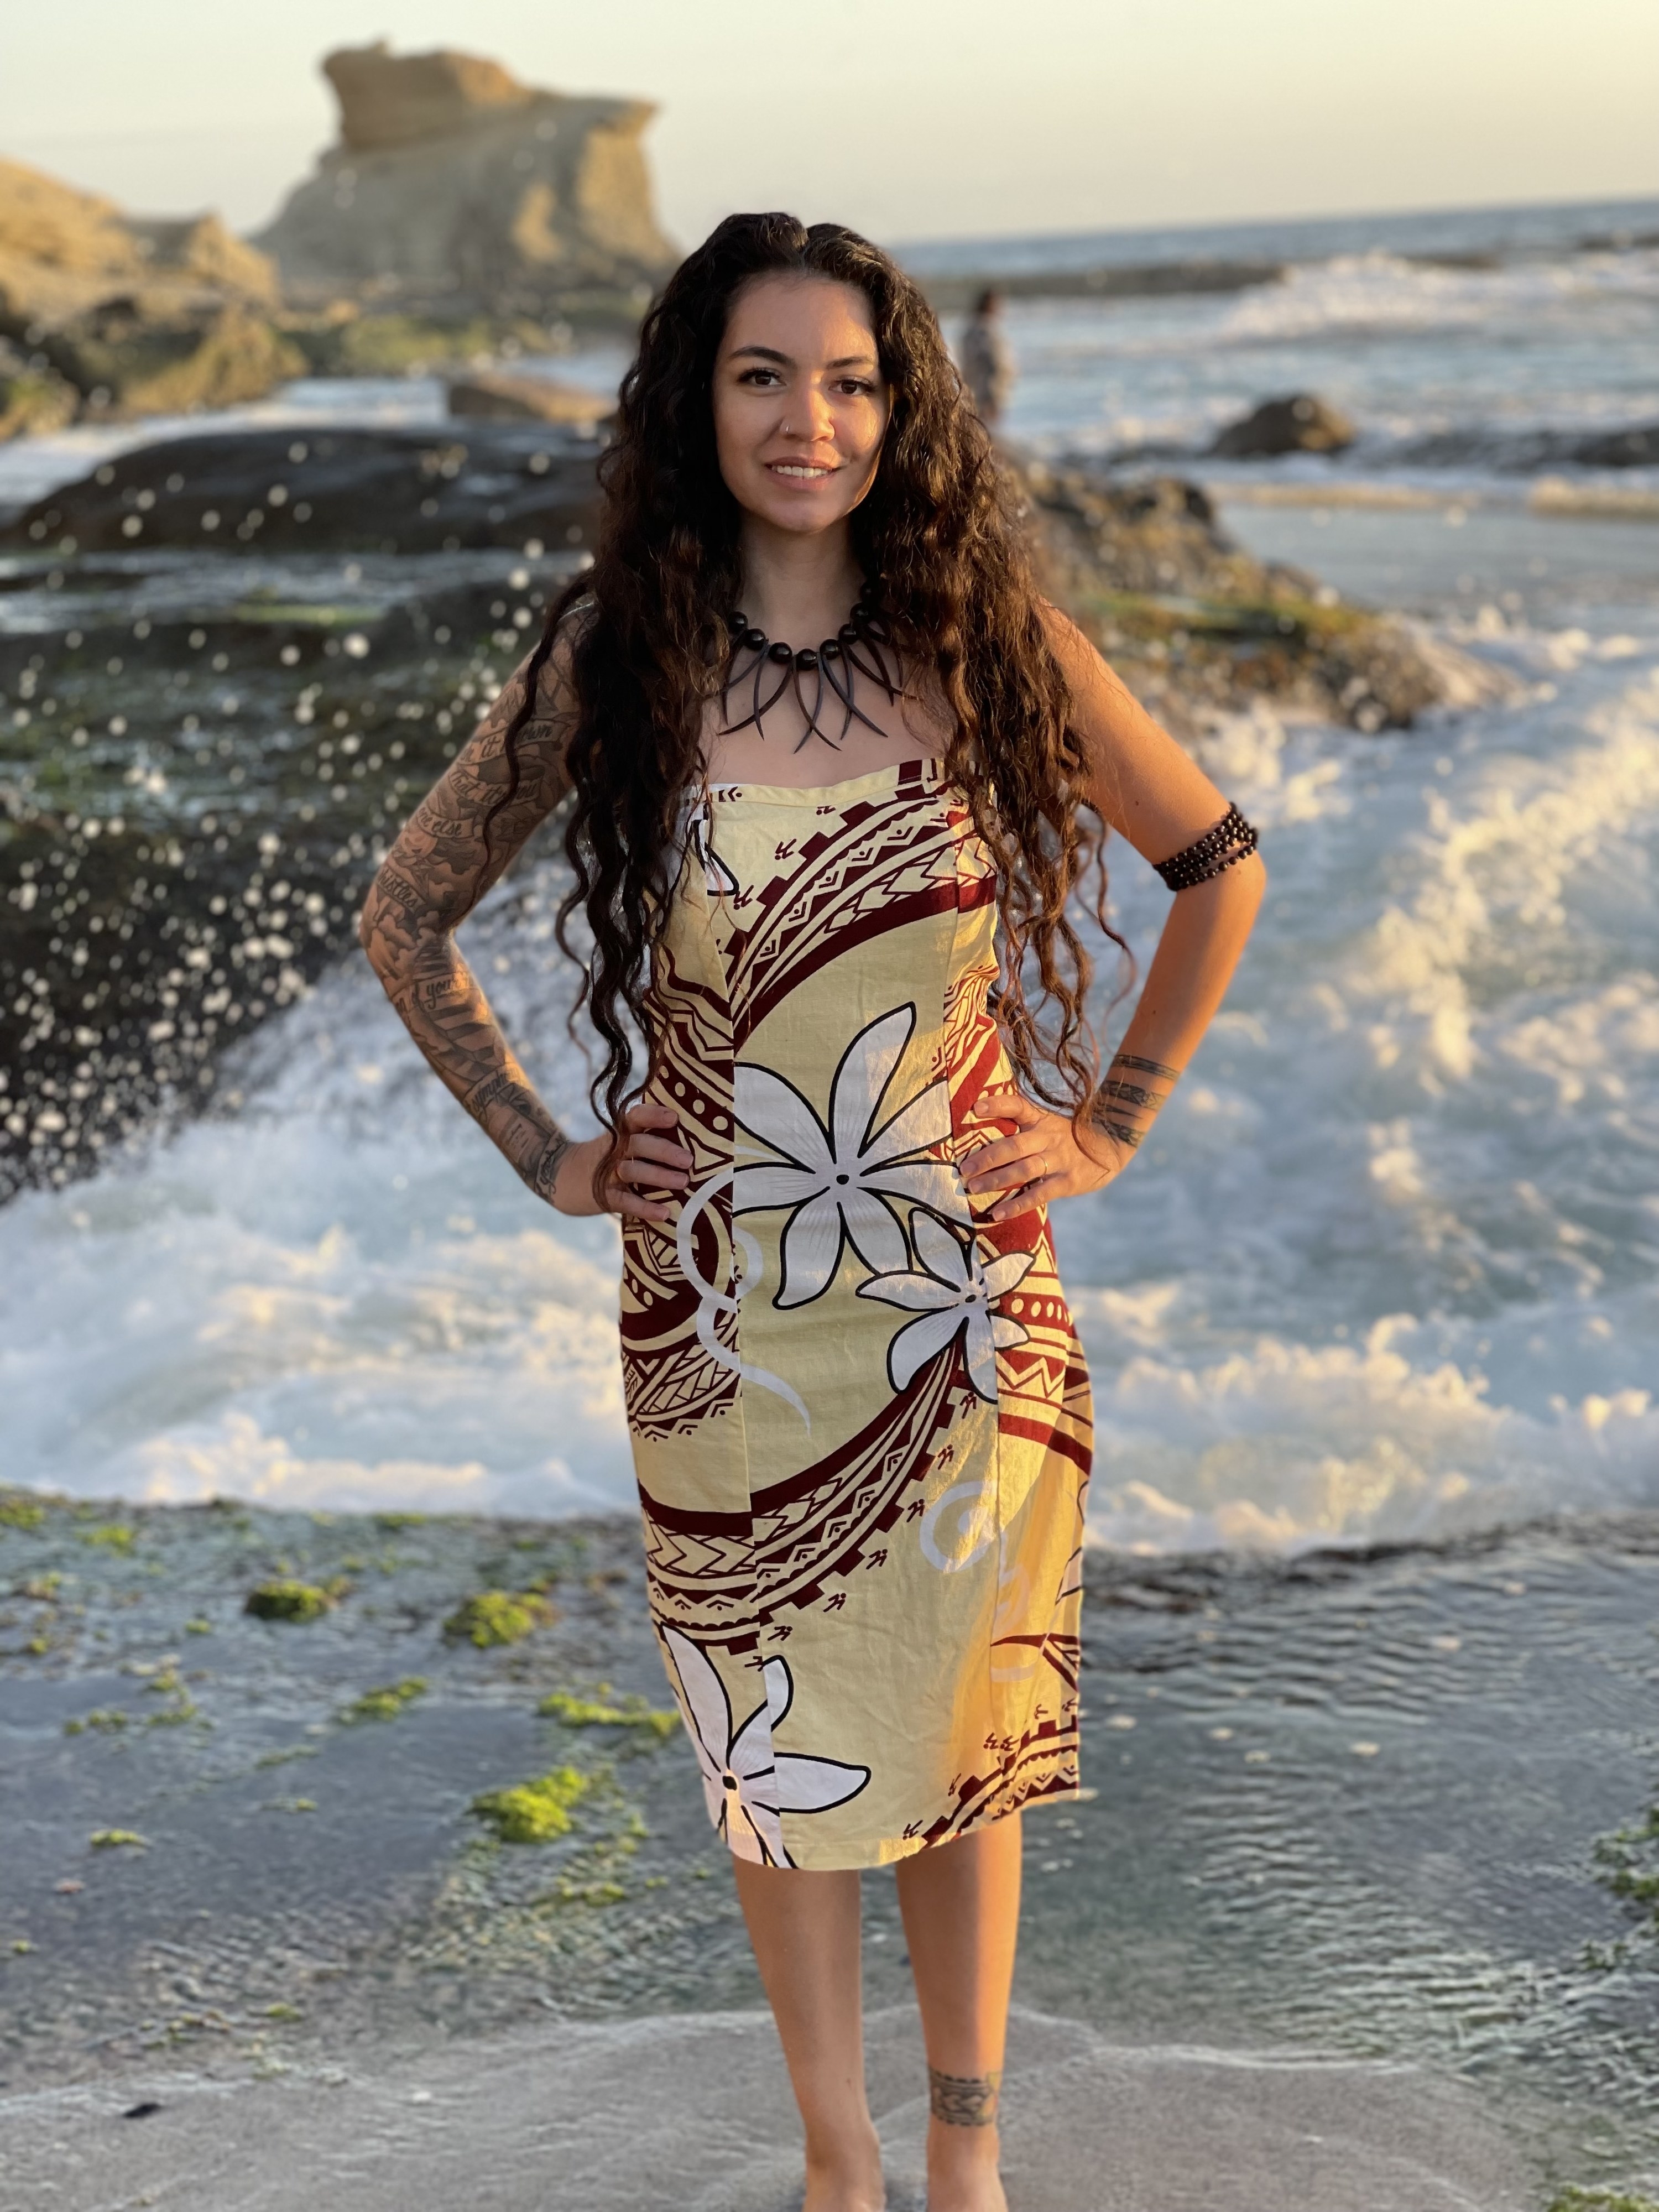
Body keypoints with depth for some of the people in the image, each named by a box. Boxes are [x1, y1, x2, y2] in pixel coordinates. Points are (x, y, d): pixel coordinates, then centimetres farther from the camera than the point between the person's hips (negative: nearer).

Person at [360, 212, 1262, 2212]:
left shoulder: (987, 645, -4)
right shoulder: (616, 660, -4)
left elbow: (1220, 869, 9)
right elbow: (403, 915, 8)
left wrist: (1110, 1121, 4)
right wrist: (544, 1153, 2)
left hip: (965, 1287, 0)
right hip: (723, 1301, 0)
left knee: (960, 1732, 11)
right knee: (774, 1739, 11)